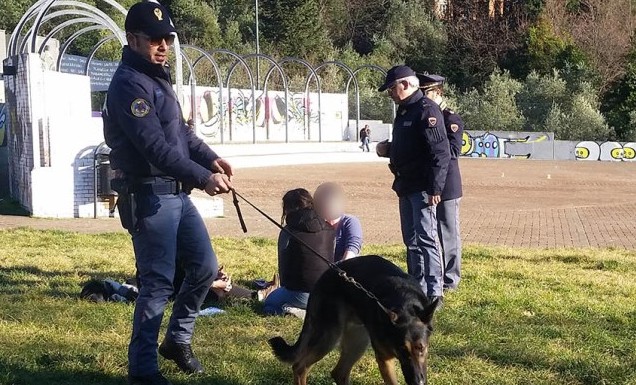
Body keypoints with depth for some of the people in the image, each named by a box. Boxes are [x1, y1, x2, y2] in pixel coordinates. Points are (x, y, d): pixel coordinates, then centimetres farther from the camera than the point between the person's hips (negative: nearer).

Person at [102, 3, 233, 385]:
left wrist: (211, 158, 4)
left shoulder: (158, 77, 15)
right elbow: (156, 147, -25)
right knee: (158, 283, -5)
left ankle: (178, 339, 29)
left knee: (206, 268, 13)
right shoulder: (129, 84, -17)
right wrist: (203, 177, -29)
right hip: (149, 198, -10)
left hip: (177, 194, 10)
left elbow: (182, 131, 21)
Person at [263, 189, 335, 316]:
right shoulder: (329, 230, 5)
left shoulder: (288, 232, -6)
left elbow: (283, 266, 1)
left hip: (301, 294, -4)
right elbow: (332, 260, 11)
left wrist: (285, 285, 18)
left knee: (268, 304, 22)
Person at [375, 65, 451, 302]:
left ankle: (434, 293, -4)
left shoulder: (427, 110, -14)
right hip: (405, 186, 10)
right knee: (411, 240, 14)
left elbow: (440, 152, -20)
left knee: (426, 239, -8)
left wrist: (434, 188, -23)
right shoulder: (404, 111, 16)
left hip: (422, 188, -10)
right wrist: (388, 150, 6)